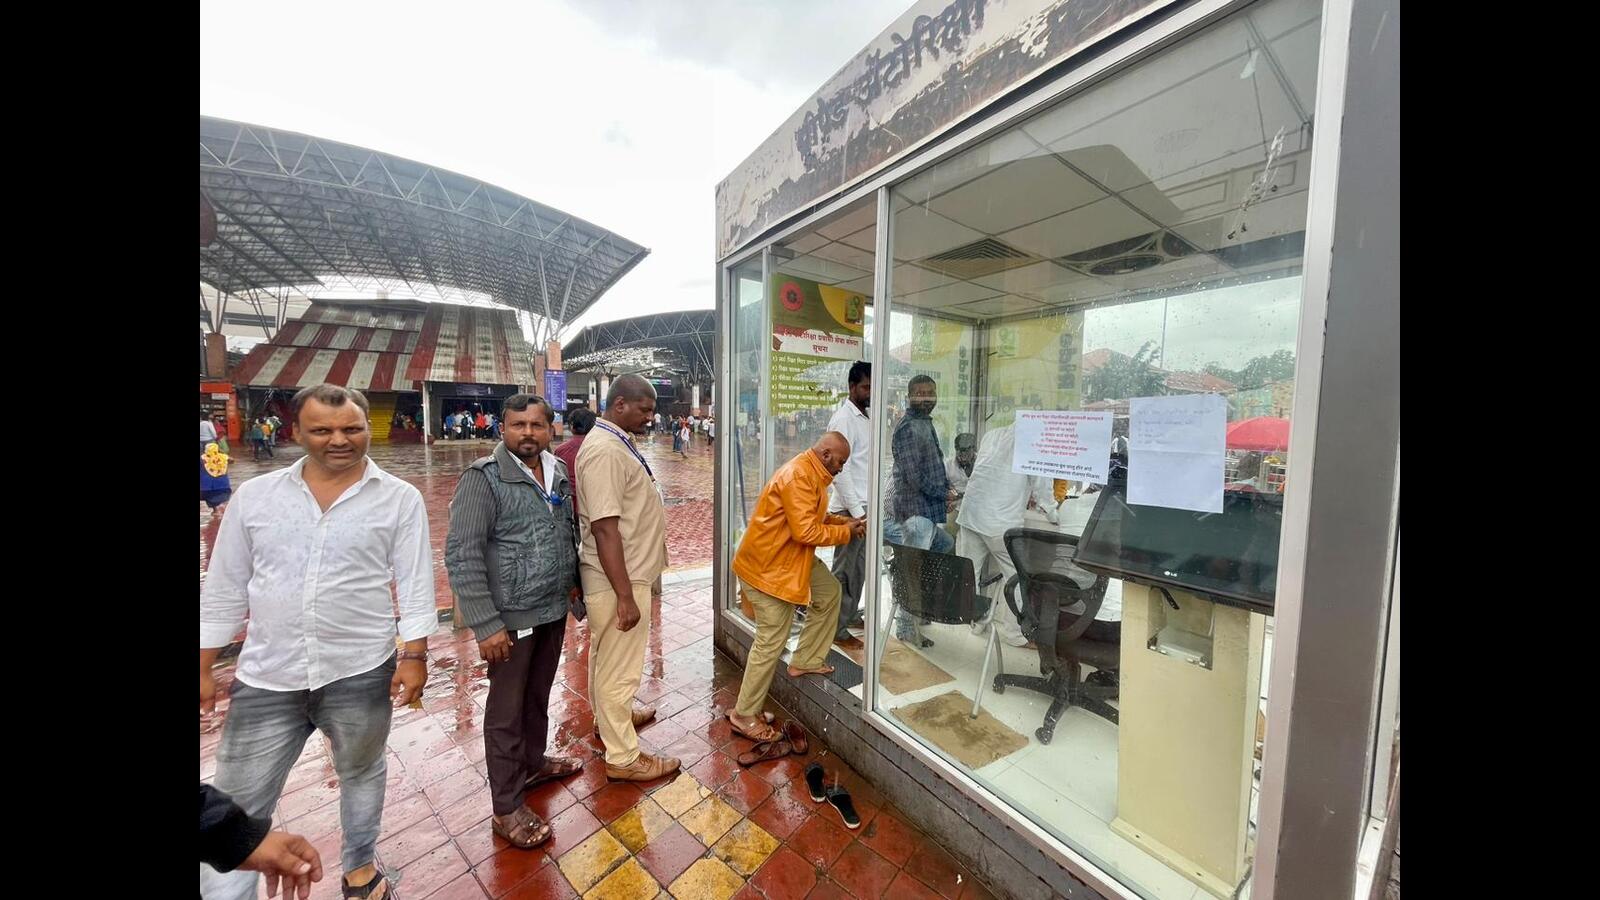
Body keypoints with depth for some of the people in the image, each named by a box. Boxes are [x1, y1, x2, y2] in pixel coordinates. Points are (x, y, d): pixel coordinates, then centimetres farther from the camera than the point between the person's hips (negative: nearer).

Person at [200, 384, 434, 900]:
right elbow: (224, 588, 7)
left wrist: (414, 654, -10)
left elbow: (415, 584, -7)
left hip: (360, 674, -1)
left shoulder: (399, 499, -8)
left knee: (362, 774, 19)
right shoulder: (255, 496, 0)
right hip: (265, 680, 1)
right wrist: (204, 668, 8)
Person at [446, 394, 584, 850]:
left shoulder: (558, 471, 3)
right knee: (507, 710, 10)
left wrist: (574, 582, 14)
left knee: (538, 695, 23)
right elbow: (461, 556, -18)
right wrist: (486, 625, -19)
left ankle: (532, 762, 46)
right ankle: (507, 808, 28)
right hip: (511, 618, -6)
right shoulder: (483, 477, -16)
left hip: (554, 610, 6)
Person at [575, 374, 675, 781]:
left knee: (606, 655, 26)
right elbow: (605, 528, -28)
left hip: (622, 573, 10)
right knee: (619, 665, 6)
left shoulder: (616, 442, 7)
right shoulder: (605, 451, -25)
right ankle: (623, 756, 23)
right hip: (617, 579, -10)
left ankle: (611, 714, 47)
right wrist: (625, 596, -26)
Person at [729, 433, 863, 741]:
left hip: (792, 558, 10)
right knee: (772, 641, -2)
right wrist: (846, 532, -15)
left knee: (829, 592, 18)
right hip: (767, 565, -10)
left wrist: (845, 522, 3)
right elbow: (806, 531, -28)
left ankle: (806, 661, 29)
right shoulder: (798, 476, -25)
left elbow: (814, 517, 17)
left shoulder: (812, 473, 9)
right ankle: (744, 715, 15)